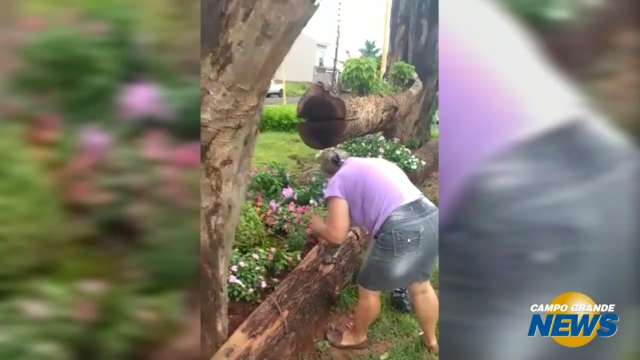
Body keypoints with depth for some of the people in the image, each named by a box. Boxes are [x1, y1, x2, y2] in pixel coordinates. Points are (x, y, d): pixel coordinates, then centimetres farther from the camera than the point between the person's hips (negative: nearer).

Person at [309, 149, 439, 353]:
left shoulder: (337, 181, 4)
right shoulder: (374, 163, 27)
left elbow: (336, 236, -2)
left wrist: (318, 226, 18)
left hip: (401, 233, -7)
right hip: (431, 218, 7)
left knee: (369, 289, 19)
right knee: (420, 285, 30)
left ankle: (357, 336, 43)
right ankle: (431, 340, 49)